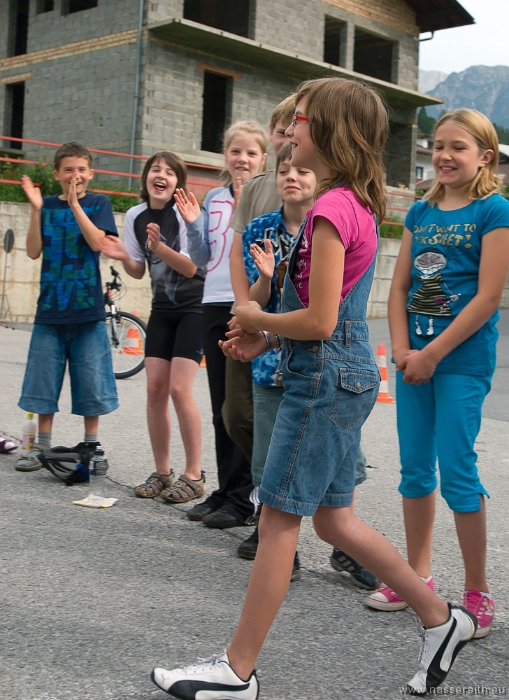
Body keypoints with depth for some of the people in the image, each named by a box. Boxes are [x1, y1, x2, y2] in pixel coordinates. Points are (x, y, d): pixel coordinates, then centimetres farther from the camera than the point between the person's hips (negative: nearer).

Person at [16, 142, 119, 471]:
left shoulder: (98, 203, 4)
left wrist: (74, 204, -18)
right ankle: (42, 447, 18)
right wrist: (36, 209, -11)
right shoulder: (47, 205, 8)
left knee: (91, 382, 2)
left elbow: (97, 242, -13)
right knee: (44, 381, 6)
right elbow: (34, 251, -1)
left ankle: (91, 447, 15)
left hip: (88, 308, -2)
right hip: (50, 307, 2)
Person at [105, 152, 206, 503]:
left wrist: (159, 247, -32)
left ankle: (194, 475, -1)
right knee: (155, 387, 0)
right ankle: (162, 472, 13)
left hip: (194, 307, -5)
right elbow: (138, 271, 7)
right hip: (162, 307, 6)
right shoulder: (136, 216, 2)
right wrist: (124, 257, -13)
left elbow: (190, 268, -17)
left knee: (179, 388, -12)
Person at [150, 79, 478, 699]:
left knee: (279, 520, -1)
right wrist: (265, 338, 12)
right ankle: (440, 617, 28)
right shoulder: (358, 205, 13)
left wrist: (257, 320, -5)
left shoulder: (331, 208, -18)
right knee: (333, 517, 18)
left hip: (325, 378, -10)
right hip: (349, 374, 10)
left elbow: (319, 321, -22)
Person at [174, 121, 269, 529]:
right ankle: (225, 491, 22)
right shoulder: (214, 198, 12)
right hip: (215, 306, 6)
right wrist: (193, 224, -2)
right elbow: (202, 259, 14)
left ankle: (240, 499, 9)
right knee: (221, 406, 11)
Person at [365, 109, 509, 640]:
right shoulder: (421, 211, 12)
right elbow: (399, 287, 10)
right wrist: (401, 349, -4)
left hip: (463, 359, -6)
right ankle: (418, 576, 27)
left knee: (456, 472, -4)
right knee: (415, 470, 12)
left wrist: (432, 354, -14)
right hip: (413, 357, 6)